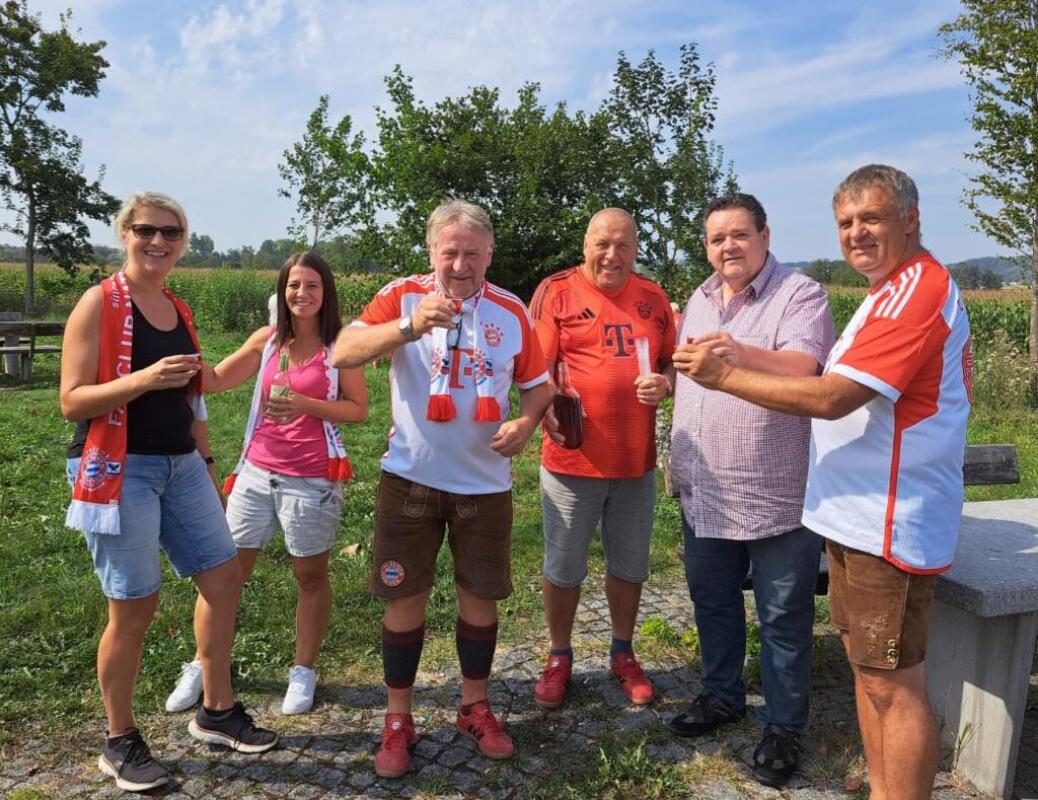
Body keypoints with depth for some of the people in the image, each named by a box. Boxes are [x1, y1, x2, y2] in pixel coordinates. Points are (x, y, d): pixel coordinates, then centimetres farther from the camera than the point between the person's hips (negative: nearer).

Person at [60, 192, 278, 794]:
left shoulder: (180, 311, 12)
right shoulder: (99, 303, -8)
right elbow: (72, 401, -13)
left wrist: (208, 465, 18)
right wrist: (145, 378, -26)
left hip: (182, 467, 7)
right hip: (120, 471, -7)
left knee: (224, 577, 7)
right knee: (134, 607, -1)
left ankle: (217, 712, 24)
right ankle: (121, 744, 20)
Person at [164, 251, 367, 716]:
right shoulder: (267, 339, 6)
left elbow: (358, 410, -7)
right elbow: (214, 381, 10)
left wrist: (305, 405, -20)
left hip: (312, 478, -3)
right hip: (256, 472, 4)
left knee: (310, 576, 9)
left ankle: (303, 672, 26)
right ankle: (201, 666, 27)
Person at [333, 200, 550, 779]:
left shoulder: (512, 311, 1)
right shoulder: (403, 296, -6)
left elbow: (538, 385, 9)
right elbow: (344, 354, -21)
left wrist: (527, 422, -13)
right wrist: (410, 326, -37)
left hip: (485, 483, 2)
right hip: (411, 478, -2)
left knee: (480, 596, 12)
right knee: (406, 598, 6)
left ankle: (476, 708, 32)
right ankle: (398, 720, 23)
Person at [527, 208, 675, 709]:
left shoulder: (653, 298, 8)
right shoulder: (557, 291, -4)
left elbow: (672, 363, 15)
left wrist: (663, 383, -8)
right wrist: (551, 414, -27)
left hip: (637, 460, 4)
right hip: (572, 458, -3)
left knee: (629, 566, 16)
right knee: (563, 568, 9)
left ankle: (623, 655, 37)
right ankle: (559, 659, 30)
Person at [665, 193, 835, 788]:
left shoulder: (800, 294, -10)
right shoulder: (700, 299, 12)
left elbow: (802, 369, -27)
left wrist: (742, 354, -44)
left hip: (777, 492, -7)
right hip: (704, 490, 7)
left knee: (784, 616, 7)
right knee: (712, 599, 19)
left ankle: (784, 726, 25)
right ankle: (723, 695, 40)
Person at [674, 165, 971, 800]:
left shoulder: (918, 288, -17)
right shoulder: (898, 288, 18)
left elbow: (832, 398, -23)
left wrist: (725, 376, -16)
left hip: (889, 521, -11)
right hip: (861, 512, 11)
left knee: (894, 686, 0)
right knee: (868, 668, 19)